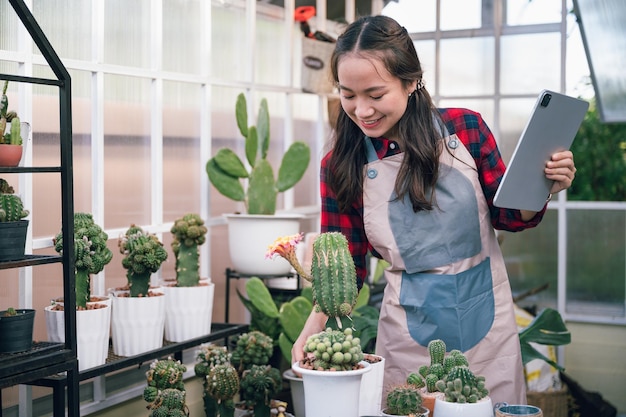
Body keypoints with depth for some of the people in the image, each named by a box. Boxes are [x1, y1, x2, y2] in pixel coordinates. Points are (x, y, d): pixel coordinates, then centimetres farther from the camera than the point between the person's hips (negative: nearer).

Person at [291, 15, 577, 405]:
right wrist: (314, 325, -19)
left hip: (487, 318, 1)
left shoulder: (465, 128, -8)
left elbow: (507, 215, 4)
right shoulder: (341, 166, -7)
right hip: (411, 329, 0)